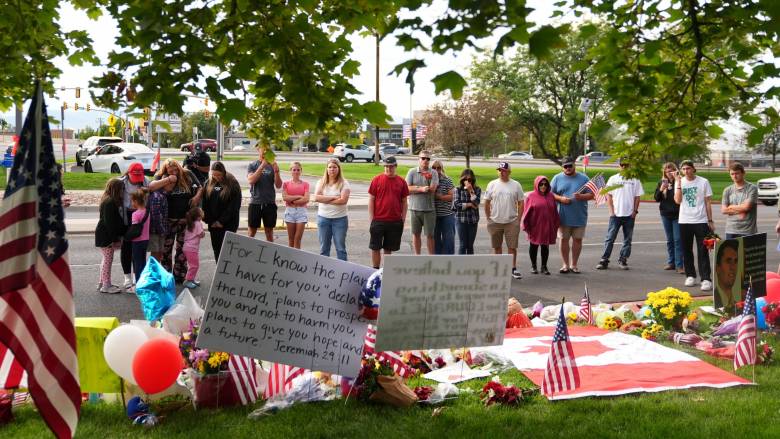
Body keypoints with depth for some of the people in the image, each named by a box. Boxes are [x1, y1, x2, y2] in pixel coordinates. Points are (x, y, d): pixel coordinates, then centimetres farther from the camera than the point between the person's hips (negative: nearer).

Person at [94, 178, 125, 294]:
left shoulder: (114, 202, 11)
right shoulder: (109, 203, -20)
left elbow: (118, 220, 17)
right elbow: (109, 222, -23)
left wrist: (118, 236, 15)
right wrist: (114, 238, -22)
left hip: (109, 235, 10)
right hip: (105, 236, -10)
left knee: (107, 259, 16)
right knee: (108, 259, -4)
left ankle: (103, 283, 25)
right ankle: (106, 285, 2)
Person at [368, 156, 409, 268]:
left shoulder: (401, 182, 4)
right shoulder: (376, 180, -1)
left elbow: (404, 202, 9)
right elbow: (371, 200, 1)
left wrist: (402, 220, 4)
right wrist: (371, 219, -4)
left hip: (395, 222, 2)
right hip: (378, 220, -2)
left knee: (388, 249, 10)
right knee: (375, 248, 3)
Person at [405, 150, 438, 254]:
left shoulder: (433, 173, 1)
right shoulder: (412, 172, 3)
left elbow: (432, 189, -12)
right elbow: (407, 189, -6)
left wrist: (415, 187, -11)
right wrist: (421, 189, -16)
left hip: (429, 209, -1)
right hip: (415, 208, 1)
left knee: (430, 235, 2)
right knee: (416, 234, 10)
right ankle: (417, 256, 22)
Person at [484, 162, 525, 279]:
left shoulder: (516, 185, 2)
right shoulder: (492, 184, 3)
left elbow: (520, 203, 4)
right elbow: (487, 203, 7)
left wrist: (518, 219, -1)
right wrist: (488, 218, 2)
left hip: (512, 222, -1)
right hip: (495, 221, 1)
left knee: (512, 247, -1)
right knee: (496, 247, 9)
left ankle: (513, 268, 7)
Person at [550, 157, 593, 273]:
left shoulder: (583, 178, 5)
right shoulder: (557, 178, 5)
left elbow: (591, 194, 3)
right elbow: (550, 194, 2)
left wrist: (581, 197, -16)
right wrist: (560, 198, -15)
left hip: (580, 216, 0)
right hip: (563, 217, 0)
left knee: (577, 240, 5)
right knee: (564, 239, 4)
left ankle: (574, 264, 17)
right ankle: (566, 265, 15)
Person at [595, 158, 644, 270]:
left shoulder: (635, 180, 5)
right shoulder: (613, 179, 6)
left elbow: (637, 197, 6)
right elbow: (609, 196, 5)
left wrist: (635, 211, -4)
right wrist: (611, 211, -4)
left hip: (629, 215, 1)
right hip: (615, 214, -1)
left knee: (627, 239, 6)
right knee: (609, 238, -2)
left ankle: (623, 260, 14)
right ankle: (604, 260, 0)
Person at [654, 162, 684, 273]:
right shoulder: (662, 182, 7)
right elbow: (656, 198, 8)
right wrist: (661, 189, -11)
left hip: (677, 214, -5)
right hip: (665, 214, 5)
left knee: (678, 240, -6)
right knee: (669, 240, 13)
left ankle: (679, 265, -5)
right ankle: (671, 262, 21)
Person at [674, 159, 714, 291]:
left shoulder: (703, 182, -1)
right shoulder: (679, 182, 4)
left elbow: (708, 202, 2)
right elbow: (678, 201, -8)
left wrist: (710, 221, 0)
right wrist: (678, 184, -13)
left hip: (701, 221, -2)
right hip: (684, 221, 3)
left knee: (703, 252, -4)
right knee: (687, 250, 10)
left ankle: (706, 279, -5)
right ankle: (690, 276, 22)